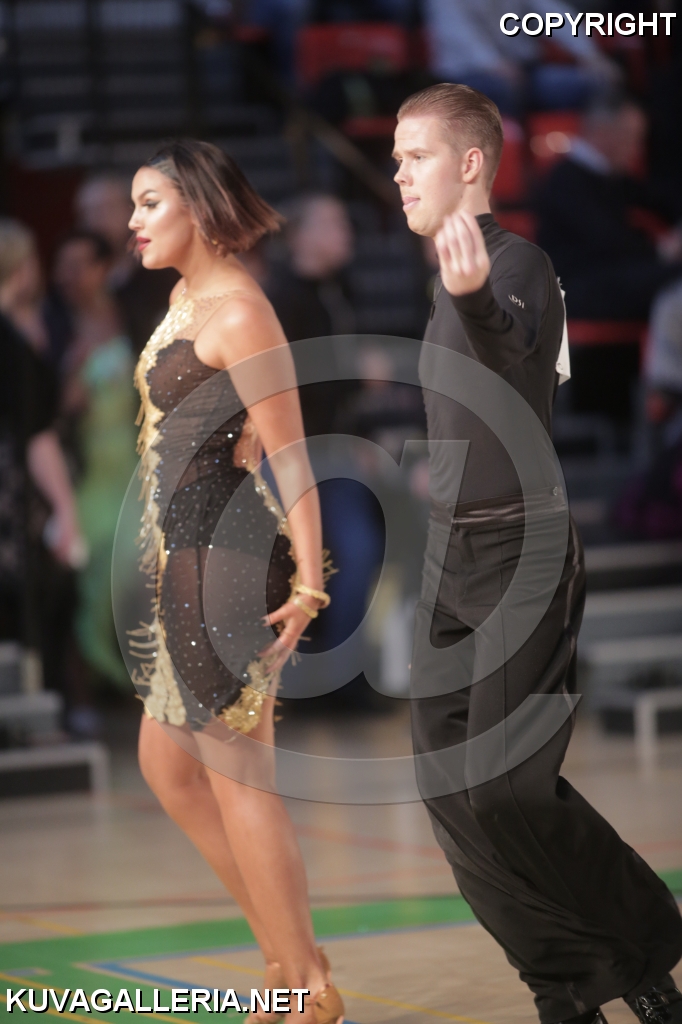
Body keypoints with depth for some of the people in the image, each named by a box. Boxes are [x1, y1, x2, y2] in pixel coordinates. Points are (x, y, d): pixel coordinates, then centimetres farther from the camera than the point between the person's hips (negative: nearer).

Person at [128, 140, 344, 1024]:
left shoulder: (236, 309, -14)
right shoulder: (186, 300, 14)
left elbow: (289, 453, -17)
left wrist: (308, 581, -22)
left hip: (228, 553, -10)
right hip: (184, 557, 10)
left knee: (234, 774, -4)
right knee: (166, 765, 14)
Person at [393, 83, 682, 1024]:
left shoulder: (517, 263, -13)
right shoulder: (452, 280, 14)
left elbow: (513, 361, -37)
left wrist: (476, 300, -56)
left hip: (518, 556, -9)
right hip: (448, 557, 9)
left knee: (504, 791, -13)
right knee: (450, 787, 4)